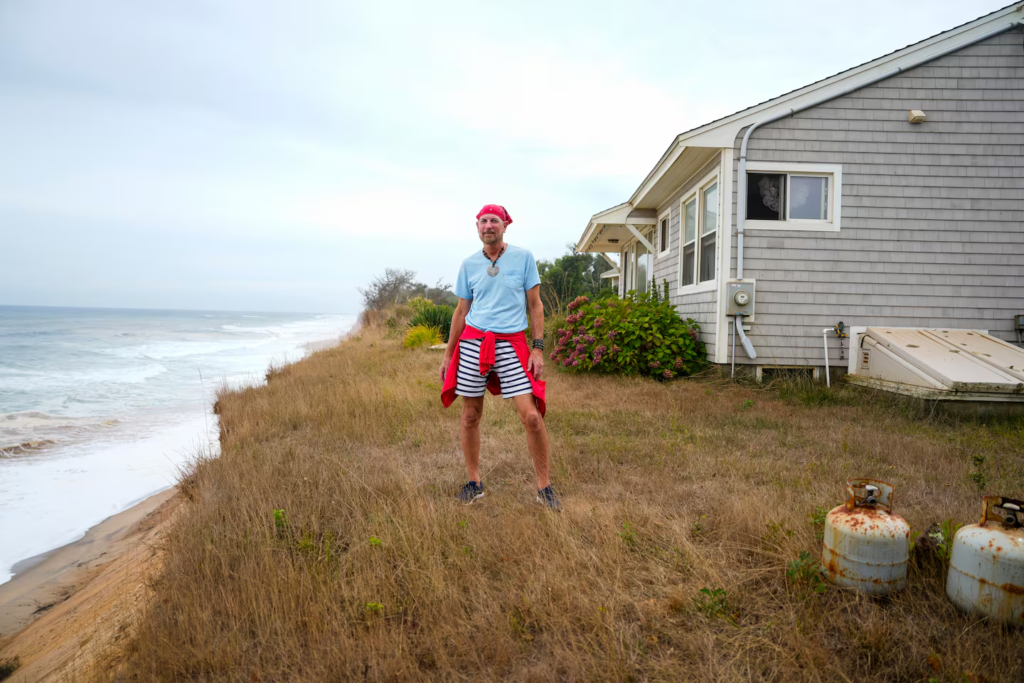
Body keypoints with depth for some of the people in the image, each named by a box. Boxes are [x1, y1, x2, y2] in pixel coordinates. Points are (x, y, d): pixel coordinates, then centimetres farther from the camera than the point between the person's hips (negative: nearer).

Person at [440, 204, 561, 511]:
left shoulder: (523, 257, 3)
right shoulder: (469, 264, 10)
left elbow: (535, 305, 4)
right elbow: (461, 311, 15)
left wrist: (538, 348, -4)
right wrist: (448, 354, 14)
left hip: (511, 343, -2)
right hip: (472, 342, 3)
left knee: (531, 415, -9)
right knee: (470, 415, 6)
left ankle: (544, 486, 7)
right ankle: (474, 482, 22)